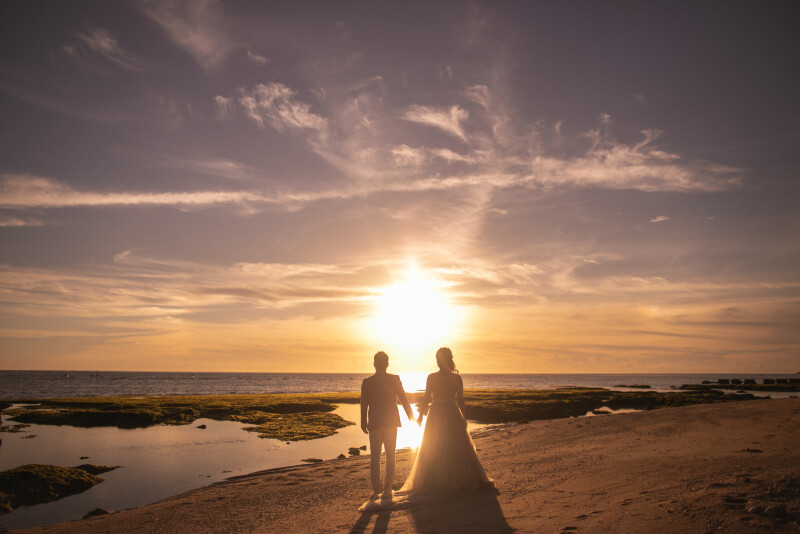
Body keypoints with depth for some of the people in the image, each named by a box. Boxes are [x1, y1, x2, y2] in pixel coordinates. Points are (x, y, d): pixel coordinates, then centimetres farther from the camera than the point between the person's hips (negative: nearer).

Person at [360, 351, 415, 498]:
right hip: (391, 422, 0)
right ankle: (387, 489, 9)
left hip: (374, 424, 0)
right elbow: (403, 399, -4)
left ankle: (376, 488, 4)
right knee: (390, 455, 10)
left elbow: (364, 405, -3)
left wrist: (363, 424, 8)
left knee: (375, 456, 11)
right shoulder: (394, 379, -8)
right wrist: (411, 417, 7)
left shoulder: (367, 382, -6)